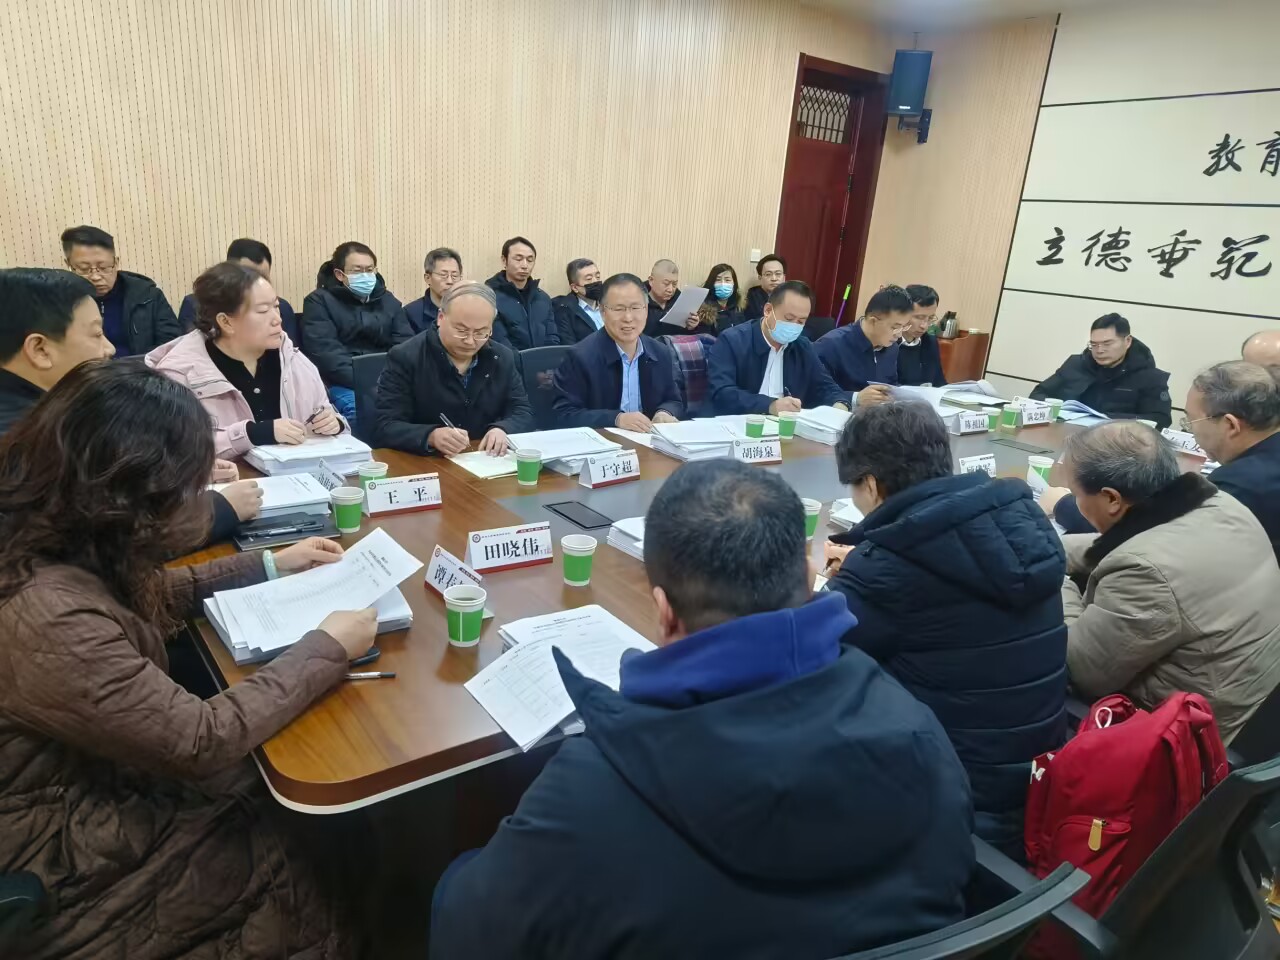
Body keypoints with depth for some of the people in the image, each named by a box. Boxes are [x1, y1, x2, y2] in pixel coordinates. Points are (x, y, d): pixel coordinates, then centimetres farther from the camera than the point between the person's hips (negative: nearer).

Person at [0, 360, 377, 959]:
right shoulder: (48, 620, -37)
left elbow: (146, 598, 11)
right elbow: (202, 741, -29)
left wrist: (269, 565, 10)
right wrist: (327, 649, -19)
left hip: (88, 777, 8)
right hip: (64, 851, -8)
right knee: (303, 869, 2)